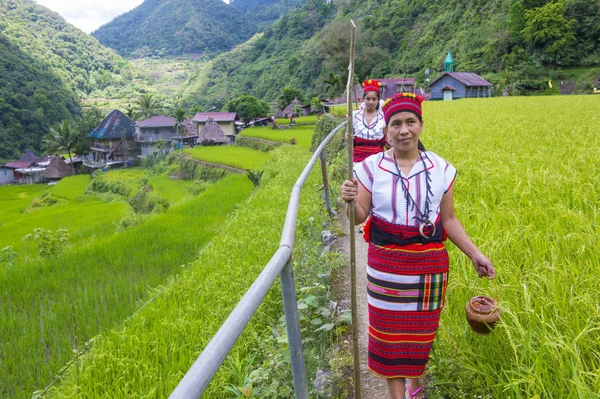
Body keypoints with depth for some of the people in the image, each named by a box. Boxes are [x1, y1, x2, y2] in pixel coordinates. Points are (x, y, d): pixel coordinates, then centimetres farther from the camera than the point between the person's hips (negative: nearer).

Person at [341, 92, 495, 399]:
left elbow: (448, 219, 5)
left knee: (421, 328, 16)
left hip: (430, 263, 2)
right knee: (389, 329, 8)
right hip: (386, 263, -1)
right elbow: (360, 217, -5)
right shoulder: (371, 167, -7)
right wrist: (350, 201, -27)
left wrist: (475, 253, 1)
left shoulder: (441, 169, -2)